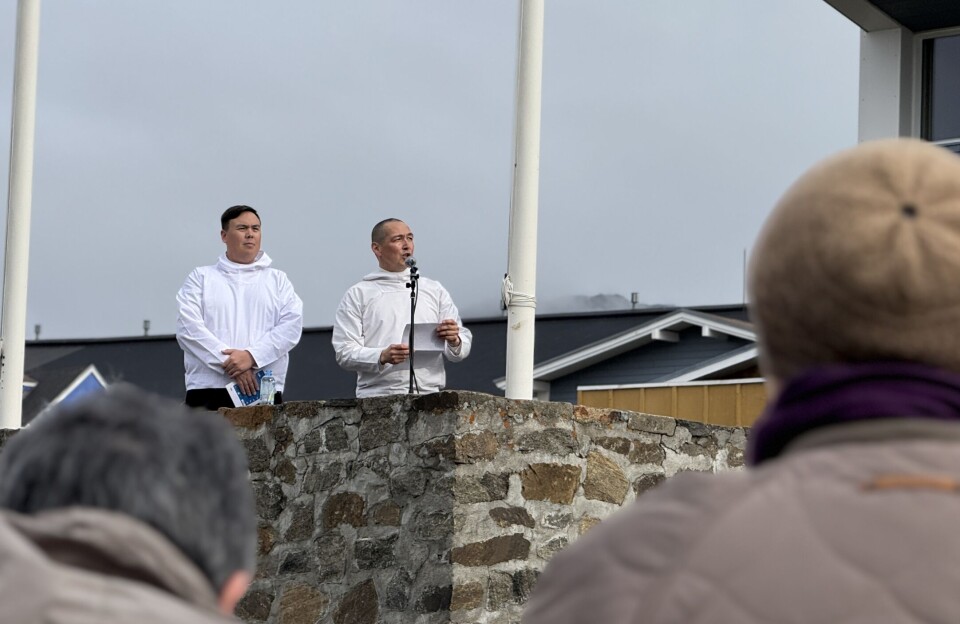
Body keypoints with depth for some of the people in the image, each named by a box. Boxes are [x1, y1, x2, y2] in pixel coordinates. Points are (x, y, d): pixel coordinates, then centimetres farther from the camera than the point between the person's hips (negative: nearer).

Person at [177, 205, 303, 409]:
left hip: (265, 392, 1)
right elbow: (189, 327, 1)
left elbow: (292, 324, 4)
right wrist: (229, 363, -11)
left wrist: (251, 356, -11)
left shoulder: (277, 280, 19)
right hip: (208, 392, -1)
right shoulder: (201, 278, 15)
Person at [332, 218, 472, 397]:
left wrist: (454, 341, -6)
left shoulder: (434, 290, 21)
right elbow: (344, 352, 2)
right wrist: (382, 357, -15)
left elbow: (463, 348, 17)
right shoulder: (358, 294, 12)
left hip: (428, 393, 2)